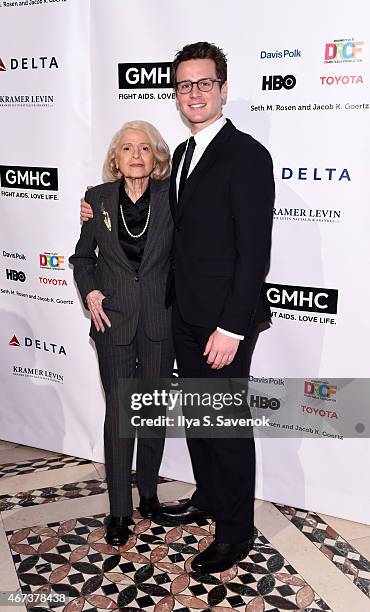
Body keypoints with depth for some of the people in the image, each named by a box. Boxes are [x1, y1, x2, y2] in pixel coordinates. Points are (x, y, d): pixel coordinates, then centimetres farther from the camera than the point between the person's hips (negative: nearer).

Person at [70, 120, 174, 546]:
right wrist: (89, 292, -4)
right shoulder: (99, 198, -1)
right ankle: (119, 509, 19)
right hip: (113, 319, 0)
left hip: (159, 320, 0)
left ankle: (148, 491, 34)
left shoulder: (171, 196, -4)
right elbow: (82, 257, 11)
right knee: (118, 412, 4)